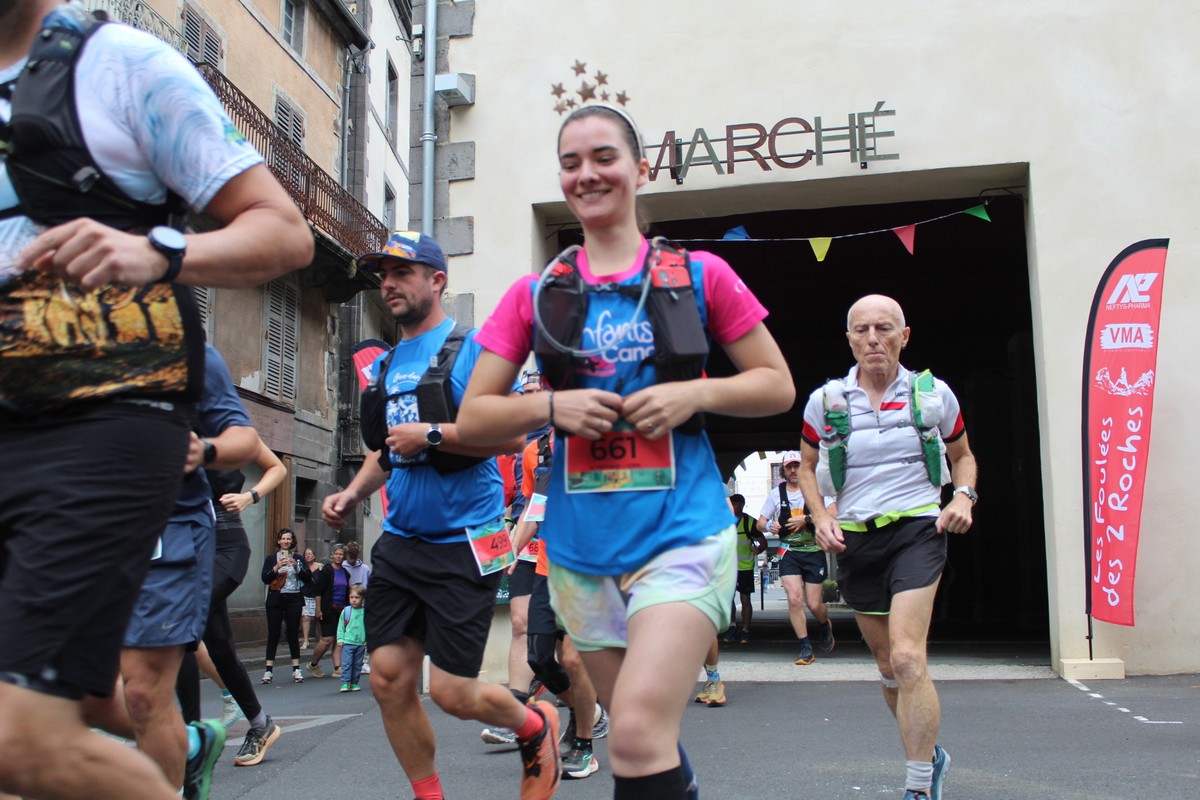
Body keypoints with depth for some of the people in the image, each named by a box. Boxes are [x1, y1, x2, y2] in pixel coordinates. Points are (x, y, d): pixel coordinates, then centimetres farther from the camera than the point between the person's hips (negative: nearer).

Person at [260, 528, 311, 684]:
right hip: (275, 600, -1)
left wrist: (297, 567, -12)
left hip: (294, 599, 1)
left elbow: (308, 578, 2)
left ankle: (296, 670, 3)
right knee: (273, 634, -2)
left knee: (293, 633, 2)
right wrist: (277, 567, -17)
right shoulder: (271, 558, 6)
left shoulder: (299, 558, 10)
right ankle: (268, 670, 1)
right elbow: (265, 579, -4)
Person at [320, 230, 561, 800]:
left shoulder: (470, 346, -8)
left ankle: (536, 725, 28)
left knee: (452, 693, -3)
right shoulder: (385, 363, 14)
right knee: (389, 681, 3)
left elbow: (513, 433, -17)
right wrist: (353, 494, 8)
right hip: (399, 543, 7)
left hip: (461, 545, -7)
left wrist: (431, 435, -19)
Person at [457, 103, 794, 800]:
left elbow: (778, 386, 7)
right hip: (581, 548, 4)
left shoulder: (700, 275, 2)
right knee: (651, 740, 14)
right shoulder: (536, 294, 7)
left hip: (681, 533, -3)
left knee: (638, 734, -20)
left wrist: (695, 393, -11)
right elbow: (473, 418, 8)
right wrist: (549, 406, -11)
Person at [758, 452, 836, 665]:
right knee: (794, 599, -15)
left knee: (814, 605, 1)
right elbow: (760, 522, 15)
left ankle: (825, 626, 37)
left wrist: (806, 519, -20)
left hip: (813, 551, -1)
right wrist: (769, 525, -7)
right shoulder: (776, 494, 8)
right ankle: (806, 648, -4)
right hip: (789, 552, 2)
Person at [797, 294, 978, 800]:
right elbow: (808, 465, 15)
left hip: (917, 530, -3)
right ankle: (930, 754, 37)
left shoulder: (933, 394, 0)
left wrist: (963, 496, -4)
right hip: (853, 539, 3)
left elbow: (962, 455, 16)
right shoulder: (825, 400, 1)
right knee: (889, 667, 13)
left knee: (907, 659, -20)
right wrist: (821, 518, -1)